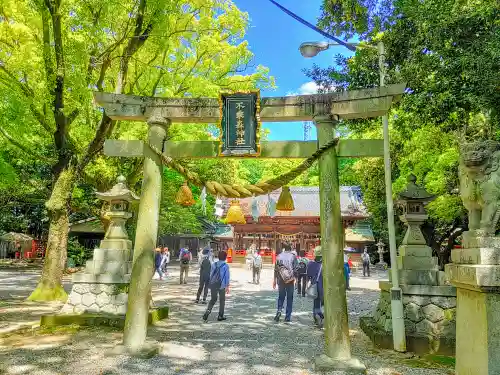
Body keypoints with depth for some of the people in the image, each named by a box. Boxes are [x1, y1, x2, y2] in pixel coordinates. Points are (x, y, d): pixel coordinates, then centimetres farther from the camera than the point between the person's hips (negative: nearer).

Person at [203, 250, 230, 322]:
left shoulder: (214, 264, 4)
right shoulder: (226, 266, -8)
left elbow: (211, 274, 9)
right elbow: (227, 276, -9)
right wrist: (227, 286, -6)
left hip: (213, 285, 3)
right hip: (221, 285, -3)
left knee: (213, 299, 15)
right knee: (222, 301, 12)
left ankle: (208, 311, -8)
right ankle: (220, 316, 16)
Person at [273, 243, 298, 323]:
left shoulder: (279, 256, 2)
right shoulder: (293, 257, -3)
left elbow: (276, 269, 3)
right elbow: (295, 269, -6)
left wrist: (274, 280, 8)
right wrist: (295, 278, 3)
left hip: (280, 280, 2)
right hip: (290, 280, -1)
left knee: (281, 296, 15)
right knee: (289, 298, 8)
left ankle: (279, 310, -6)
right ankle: (288, 317, 9)